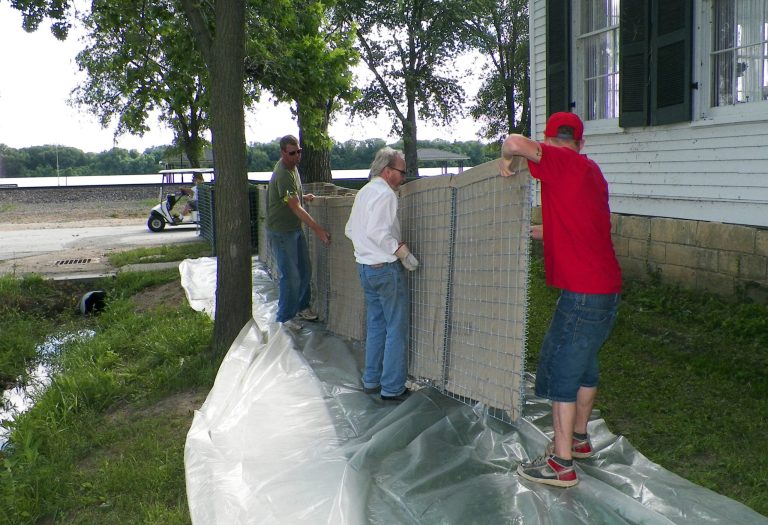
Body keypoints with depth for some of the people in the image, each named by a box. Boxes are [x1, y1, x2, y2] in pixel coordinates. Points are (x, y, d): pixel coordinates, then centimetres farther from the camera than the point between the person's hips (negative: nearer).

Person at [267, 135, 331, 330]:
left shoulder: (292, 167, 7)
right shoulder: (283, 174, -24)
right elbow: (295, 208, -28)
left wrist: (303, 197, 7)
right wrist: (318, 229, -28)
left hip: (295, 229, 10)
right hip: (281, 232, -10)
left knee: (305, 271, 17)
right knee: (291, 276, -4)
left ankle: (302, 308, 33)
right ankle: (285, 318, 10)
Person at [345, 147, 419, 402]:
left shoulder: (363, 192, 13)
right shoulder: (385, 193, -15)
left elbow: (350, 230, 18)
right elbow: (378, 232, -26)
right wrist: (403, 252, -19)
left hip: (365, 266, 9)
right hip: (385, 267, -9)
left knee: (376, 325, 17)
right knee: (397, 328, -1)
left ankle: (371, 381, 23)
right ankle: (392, 388, 3)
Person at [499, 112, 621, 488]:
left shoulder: (562, 162, -10)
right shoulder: (592, 172, 16)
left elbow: (515, 142, -27)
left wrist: (505, 161, -5)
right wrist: (531, 230, 40)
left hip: (582, 292, -9)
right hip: (607, 287, 9)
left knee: (560, 372, -2)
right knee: (584, 364, 21)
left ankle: (561, 464, 4)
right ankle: (579, 439, 37)